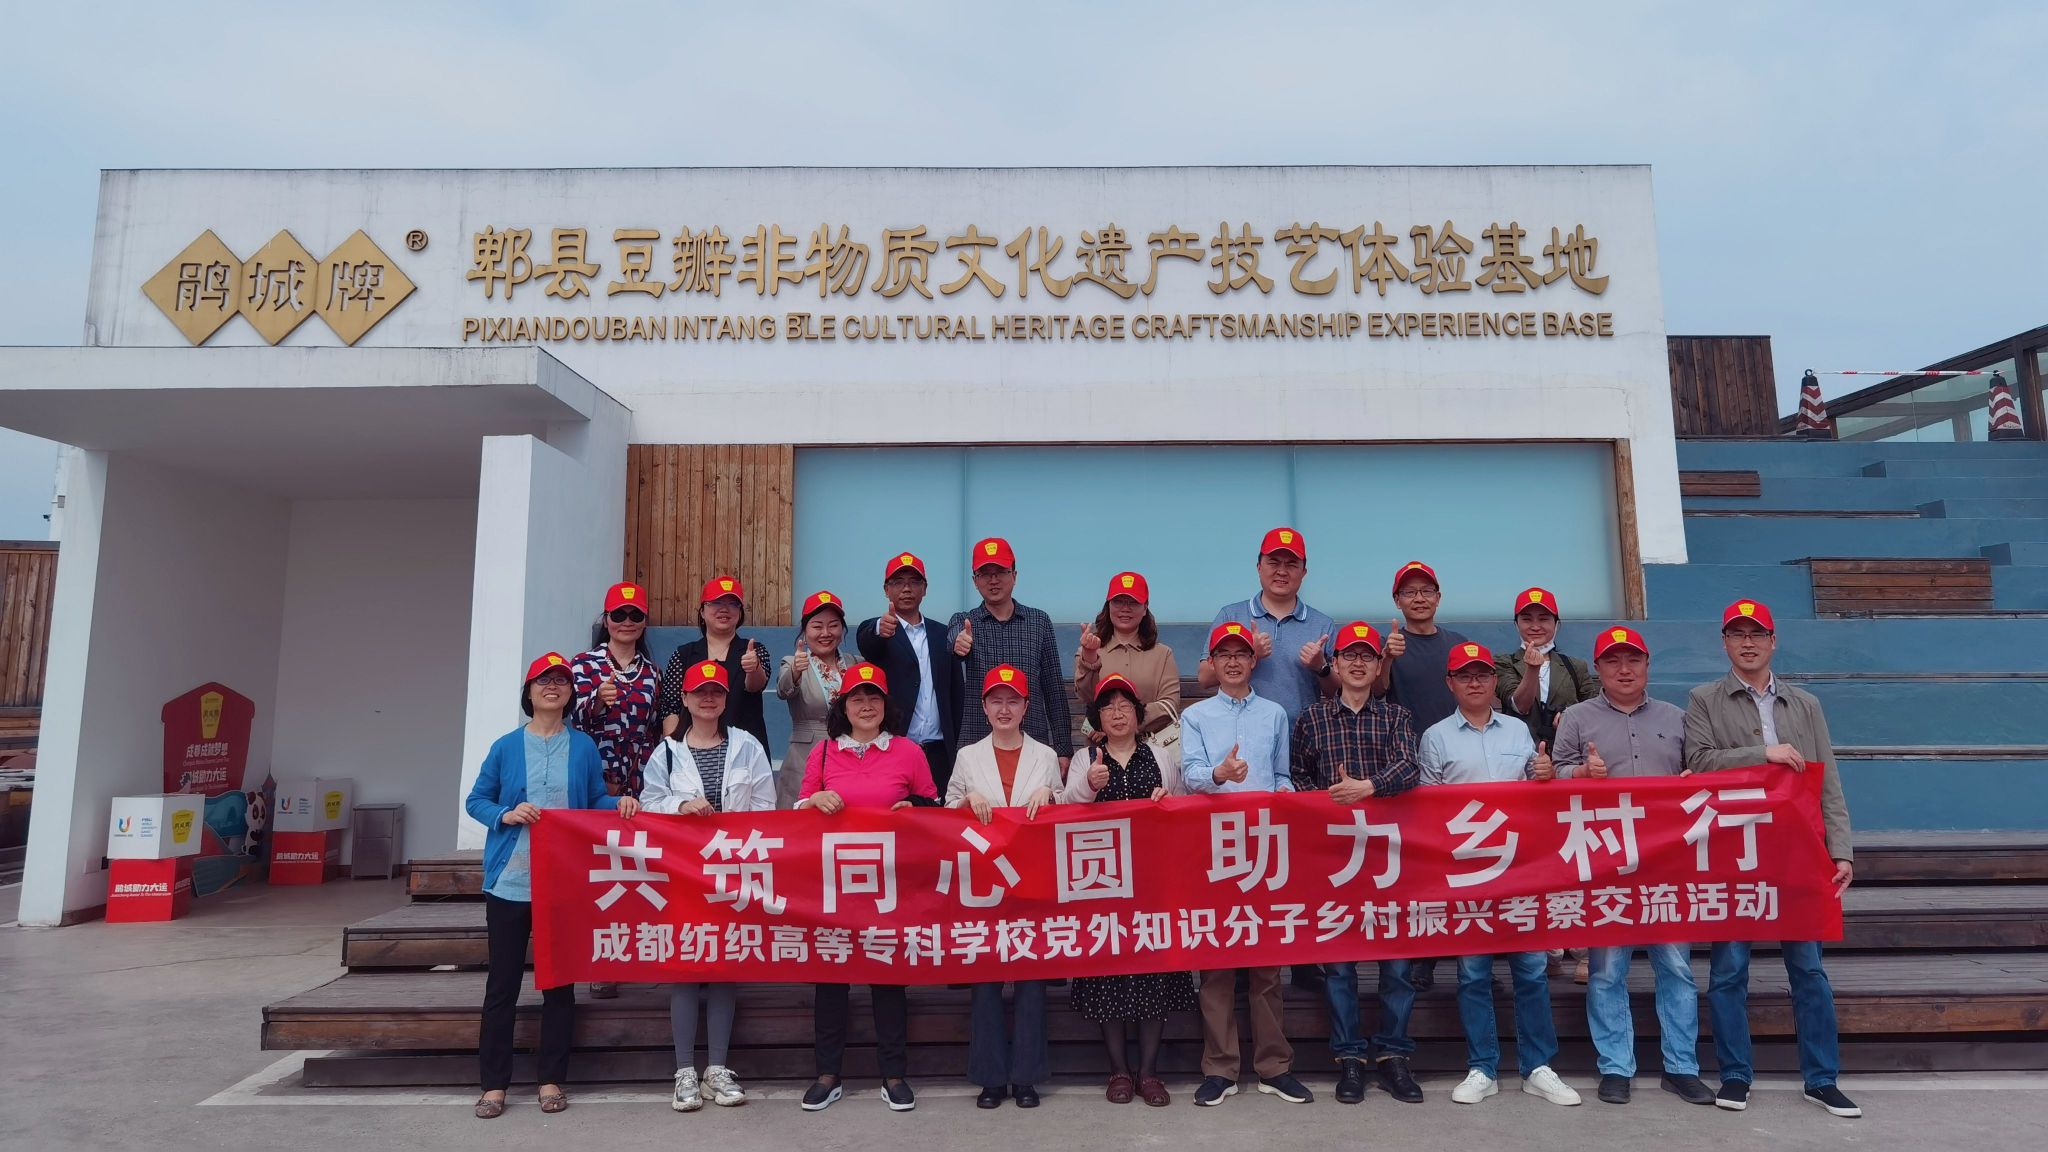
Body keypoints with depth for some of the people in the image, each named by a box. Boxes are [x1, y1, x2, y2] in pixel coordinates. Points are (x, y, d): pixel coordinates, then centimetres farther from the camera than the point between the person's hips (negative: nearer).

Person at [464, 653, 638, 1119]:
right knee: (502, 982, 6)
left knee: (559, 980, 7)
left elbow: (596, 801, 9)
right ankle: (494, 1083, 17)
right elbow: (475, 801, 6)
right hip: (509, 881, 0)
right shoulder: (506, 746, 2)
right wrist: (505, 815, -13)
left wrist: (620, 803, -12)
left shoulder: (584, 747, 4)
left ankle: (551, 1078, 19)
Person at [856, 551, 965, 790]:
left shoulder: (942, 634, 13)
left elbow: (956, 692, 14)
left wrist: (955, 744, 7)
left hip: (937, 752, 3)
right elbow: (865, 643, -21)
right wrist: (880, 630, -43)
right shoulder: (875, 629, 3)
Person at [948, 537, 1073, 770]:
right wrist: (958, 645, -42)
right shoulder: (962, 622, 7)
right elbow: (954, 639, -18)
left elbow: (1053, 688, 8)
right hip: (977, 744, 0)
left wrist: (1063, 748, 3)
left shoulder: (1040, 622, 9)